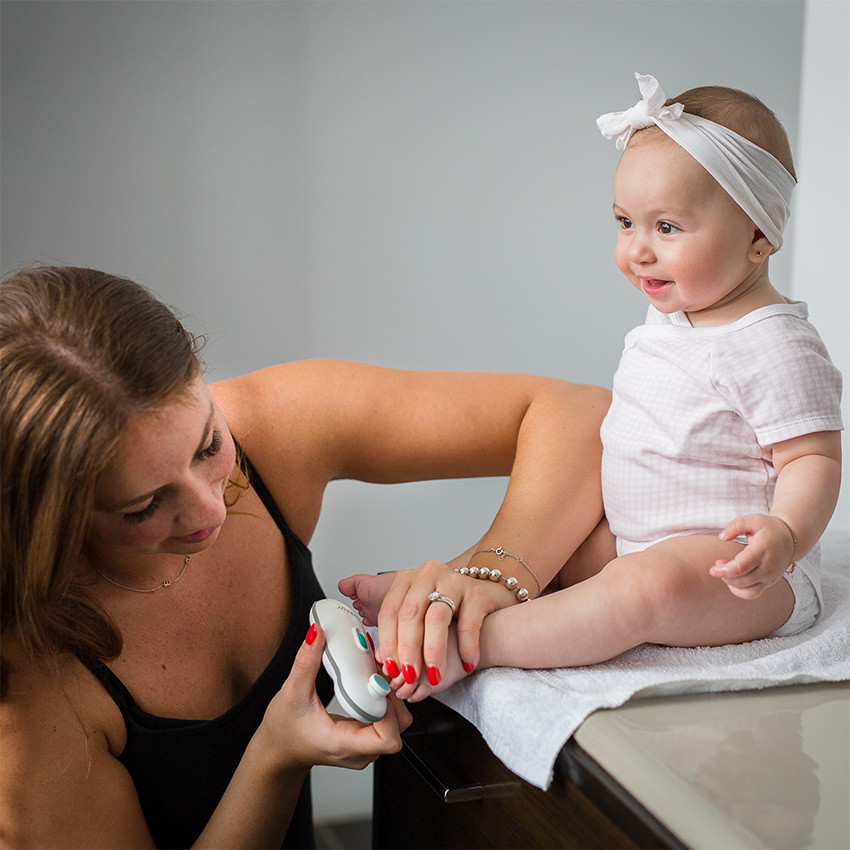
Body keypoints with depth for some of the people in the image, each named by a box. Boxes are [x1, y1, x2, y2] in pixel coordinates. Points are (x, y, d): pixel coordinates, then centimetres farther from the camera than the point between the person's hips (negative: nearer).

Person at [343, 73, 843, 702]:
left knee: (651, 583, -36)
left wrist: (786, 534, -40)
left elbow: (814, 458, -19)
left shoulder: (774, 347, -19)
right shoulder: (671, 316, 9)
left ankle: (469, 646, -39)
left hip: (737, 572, -10)